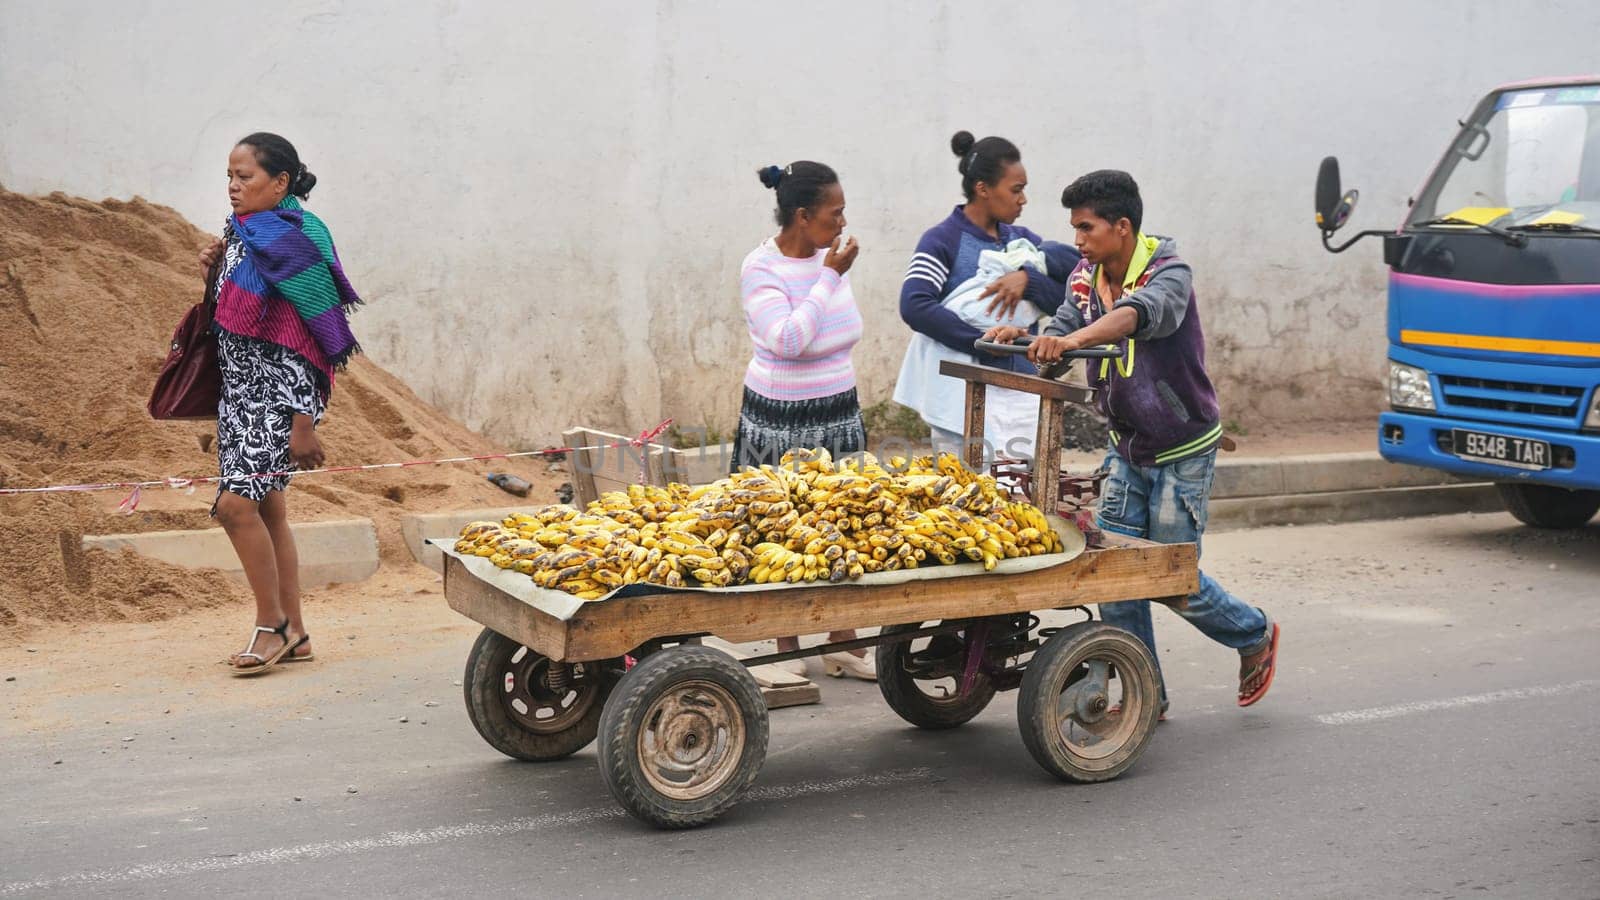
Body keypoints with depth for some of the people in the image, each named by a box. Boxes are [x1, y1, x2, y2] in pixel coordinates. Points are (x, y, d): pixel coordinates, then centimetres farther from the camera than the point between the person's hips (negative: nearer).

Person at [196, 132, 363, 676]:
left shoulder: (288, 241, -16)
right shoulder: (242, 232, 10)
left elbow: (323, 336, -17)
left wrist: (304, 423, -19)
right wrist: (218, 268, 3)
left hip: (279, 392, -9)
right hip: (241, 388, 9)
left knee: (235, 503, -16)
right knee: (267, 508, 11)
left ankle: (271, 624, 0)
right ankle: (293, 633, 19)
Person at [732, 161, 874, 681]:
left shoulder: (831, 257, 2)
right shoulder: (761, 269, -16)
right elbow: (789, 339, -29)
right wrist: (831, 275, -24)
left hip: (838, 413, 6)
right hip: (780, 421, -6)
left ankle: (842, 645, 16)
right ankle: (787, 651, 15)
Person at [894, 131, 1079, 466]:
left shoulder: (1022, 239, 14)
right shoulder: (944, 240, -3)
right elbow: (914, 306, -17)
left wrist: (1028, 279, -13)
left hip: (1022, 395, 5)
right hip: (966, 396, -5)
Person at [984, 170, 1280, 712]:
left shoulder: (1169, 272, -20)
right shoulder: (1086, 278, 2)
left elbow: (1140, 313, -42)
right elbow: (1056, 346, -6)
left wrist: (1074, 339, -59)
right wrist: (1023, 338, -29)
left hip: (1183, 450, -6)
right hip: (1127, 449, 6)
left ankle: (1255, 636, 27)